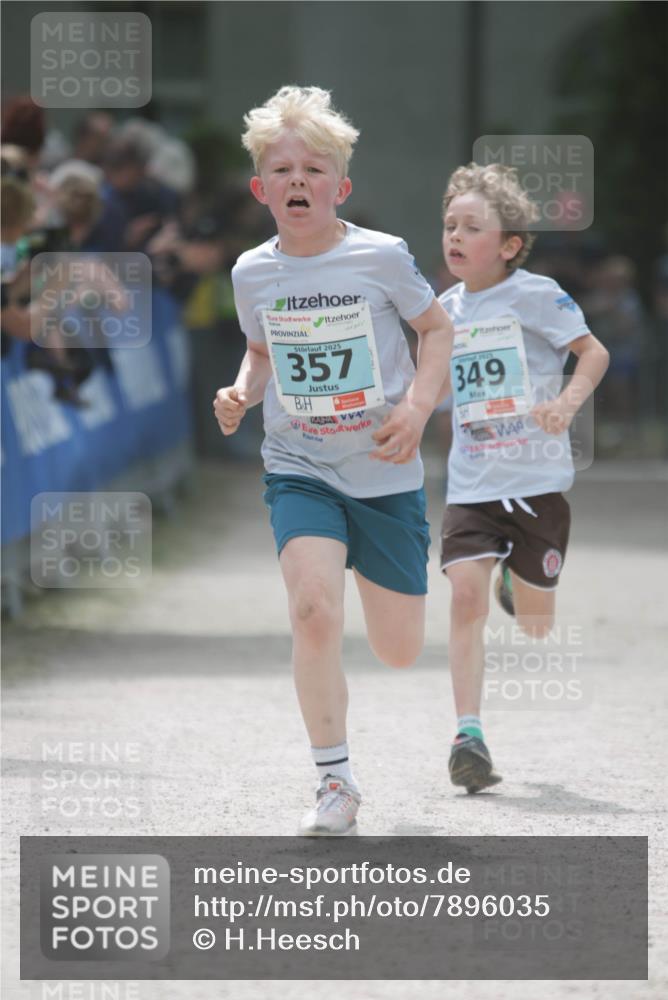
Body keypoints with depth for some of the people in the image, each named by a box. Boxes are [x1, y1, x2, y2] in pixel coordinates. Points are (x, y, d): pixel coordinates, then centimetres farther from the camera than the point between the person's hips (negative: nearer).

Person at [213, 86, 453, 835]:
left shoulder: (381, 257, -10)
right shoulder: (253, 273, -1)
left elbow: (437, 328, 3)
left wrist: (417, 408, -12)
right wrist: (243, 393, -5)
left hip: (385, 473, 0)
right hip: (299, 470, 1)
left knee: (399, 653, 8)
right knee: (314, 610, -24)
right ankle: (334, 781, -10)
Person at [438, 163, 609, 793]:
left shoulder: (535, 296, -7)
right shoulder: (448, 308, 9)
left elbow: (593, 352, -7)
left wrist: (567, 404, -22)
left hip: (537, 480, -3)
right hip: (471, 484, 3)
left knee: (534, 626, 6)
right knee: (466, 594, -17)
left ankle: (522, 587, 45)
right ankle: (468, 736, -17)